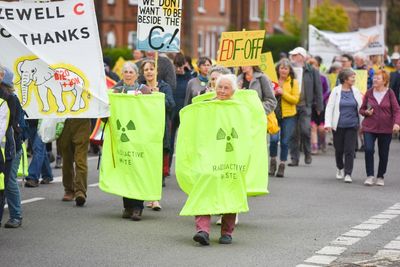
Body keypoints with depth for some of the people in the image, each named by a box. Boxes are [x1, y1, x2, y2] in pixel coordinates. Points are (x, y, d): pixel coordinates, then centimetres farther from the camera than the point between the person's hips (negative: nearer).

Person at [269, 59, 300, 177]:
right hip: (274, 114, 0)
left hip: (288, 115, 0)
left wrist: (283, 93, -15)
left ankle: (282, 165, 15)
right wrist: (273, 93, -12)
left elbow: (295, 99, -5)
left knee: (284, 141, 4)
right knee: (274, 138, -13)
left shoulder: (293, 82, 2)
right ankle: (273, 161, 9)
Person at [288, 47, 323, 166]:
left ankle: (307, 154, 12)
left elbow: (318, 89, 5)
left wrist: (319, 106, 2)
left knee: (305, 130, -11)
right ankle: (294, 158, 11)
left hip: (305, 106, -2)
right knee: (293, 133, 3)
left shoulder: (312, 71, 3)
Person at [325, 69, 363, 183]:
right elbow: (329, 107, -2)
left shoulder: (356, 92, 5)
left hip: (352, 126, 1)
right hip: (338, 125, -1)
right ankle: (340, 168, 35)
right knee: (339, 149, 10)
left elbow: (360, 108, 10)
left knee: (350, 150, -6)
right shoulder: (336, 91, -1)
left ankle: (348, 174, -2)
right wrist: (328, 123, -10)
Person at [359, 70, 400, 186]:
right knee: (369, 150, -15)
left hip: (385, 129, 0)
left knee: (383, 154, 7)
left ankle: (380, 177, 23)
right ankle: (370, 176, -5)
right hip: (369, 127, 1)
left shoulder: (389, 93, -2)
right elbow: (362, 109, 12)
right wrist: (366, 112, -11)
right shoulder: (369, 93, 3)